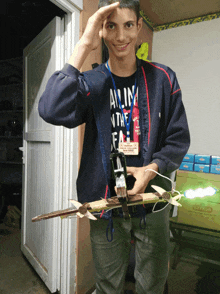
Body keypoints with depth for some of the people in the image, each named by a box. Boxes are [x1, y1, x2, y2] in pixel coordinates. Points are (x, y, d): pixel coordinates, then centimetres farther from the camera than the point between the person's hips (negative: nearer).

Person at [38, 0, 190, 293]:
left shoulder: (162, 78, 1)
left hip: (152, 200, 1)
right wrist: (84, 46, -19)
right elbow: (52, 111, -22)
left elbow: (179, 138, 1)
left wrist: (151, 169, -17)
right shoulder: (90, 82, -2)